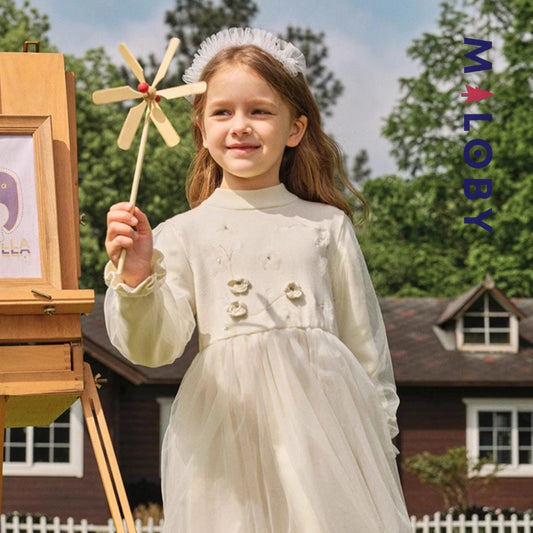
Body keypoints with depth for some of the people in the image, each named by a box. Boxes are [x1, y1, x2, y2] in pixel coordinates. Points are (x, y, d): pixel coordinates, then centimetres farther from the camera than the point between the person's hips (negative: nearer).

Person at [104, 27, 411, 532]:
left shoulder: (327, 226, 8)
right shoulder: (183, 234, 5)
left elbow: (364, 339, 14)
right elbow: (155, 346, -4)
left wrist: (380, 433, 14)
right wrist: (136, 277, -21)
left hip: (324, 415, 1)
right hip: (227, 427, -1)